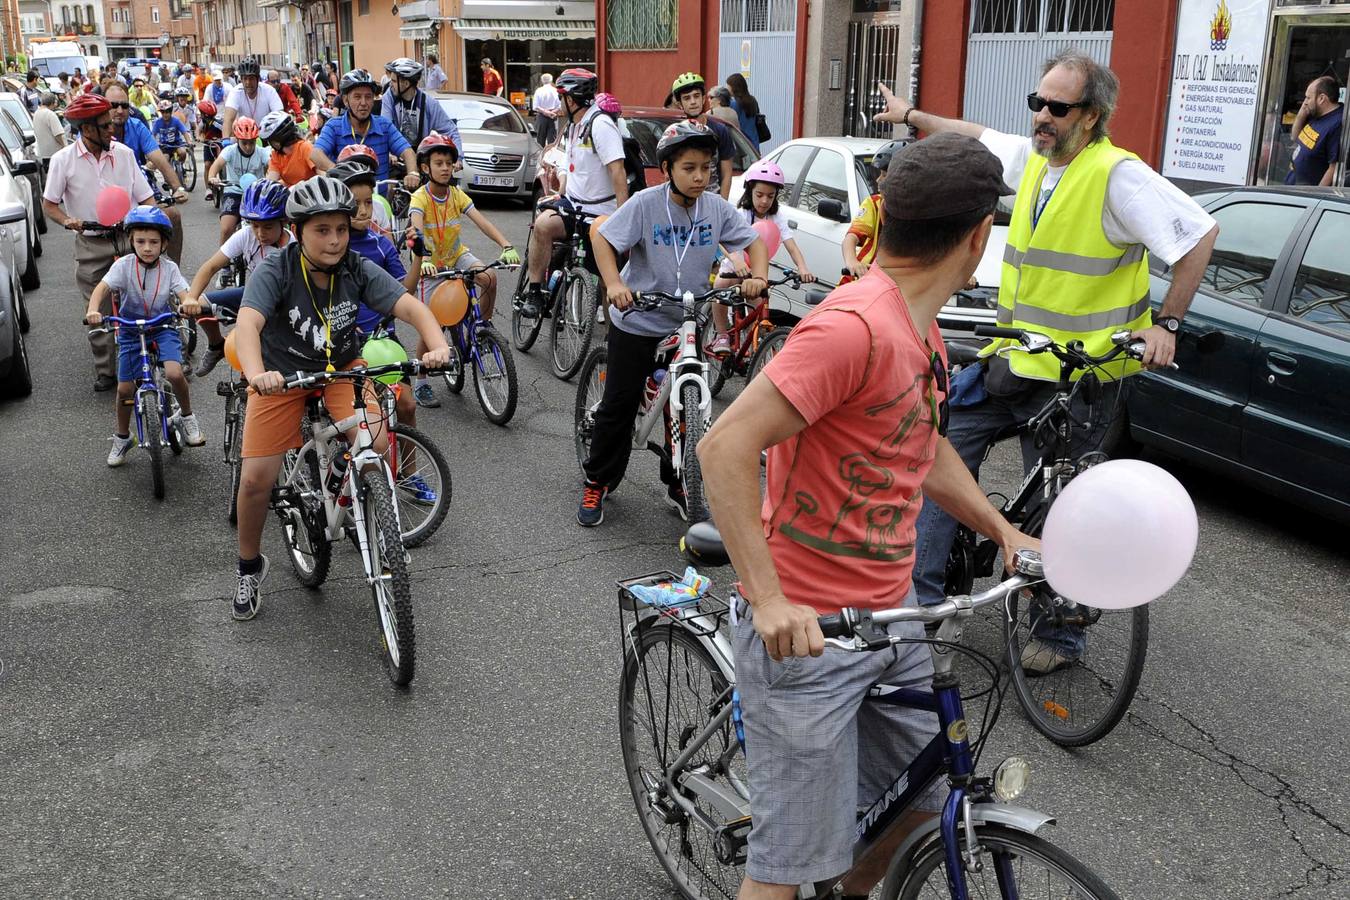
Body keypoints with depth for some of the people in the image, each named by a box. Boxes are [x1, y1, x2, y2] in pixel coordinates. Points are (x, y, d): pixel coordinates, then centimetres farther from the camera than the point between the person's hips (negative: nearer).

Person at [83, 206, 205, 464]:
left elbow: (183, 293, -19)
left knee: (175, 373, -26)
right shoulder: (124, 265, -11)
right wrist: (93, 310, -44)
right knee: (125, 388, 2)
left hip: (163, 328, 0)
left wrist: (189, 302, -44)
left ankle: (187, 417, 3)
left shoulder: (169, 268, -7)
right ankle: (122, 438, 26)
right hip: (131, 331, 1)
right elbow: (103, 287, -24)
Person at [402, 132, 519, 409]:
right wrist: (424, 260, -56)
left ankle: (484, 324, -2)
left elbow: (482, 222, -20)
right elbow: (417, 231, -36)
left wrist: (506, 247, -36)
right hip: (431, 264, -3)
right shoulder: (420, 198, -19)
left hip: (456, 255, 3)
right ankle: (422, 384, 9)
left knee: (489, 277, -27)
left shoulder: (457, 195, -8)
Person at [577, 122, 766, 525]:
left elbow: (754, 240, 4)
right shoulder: (646, 203, -15)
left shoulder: (716, 207, -5)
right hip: (637, 324, -3)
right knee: (619, 406, 3)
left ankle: (678, 484, 26)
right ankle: (596, 484, 18)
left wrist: (757, 276, -15)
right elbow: (602, 236, -15)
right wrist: (614, 284, -30)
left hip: (687, 324, 3)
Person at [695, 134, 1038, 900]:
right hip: (808, 627, -9)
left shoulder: (921, 327, 7)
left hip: (892, 611, 9)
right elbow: (724, 450, -27)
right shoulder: (854, 325, -23)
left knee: (917, 800, 21)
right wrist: (769, 600, -29)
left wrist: (1006, 533, 20)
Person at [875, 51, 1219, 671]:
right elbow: (977, 136, 26)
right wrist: (912, 115, 33)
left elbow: (1199, 234, -15)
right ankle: (921, 592, 14)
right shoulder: (1032, 157, 7)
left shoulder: (1118, 174, -15)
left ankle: (1061, 636, 20)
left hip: (1076, 376, -7)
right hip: (1013, 358, 8)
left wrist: (1167, 324, -14)